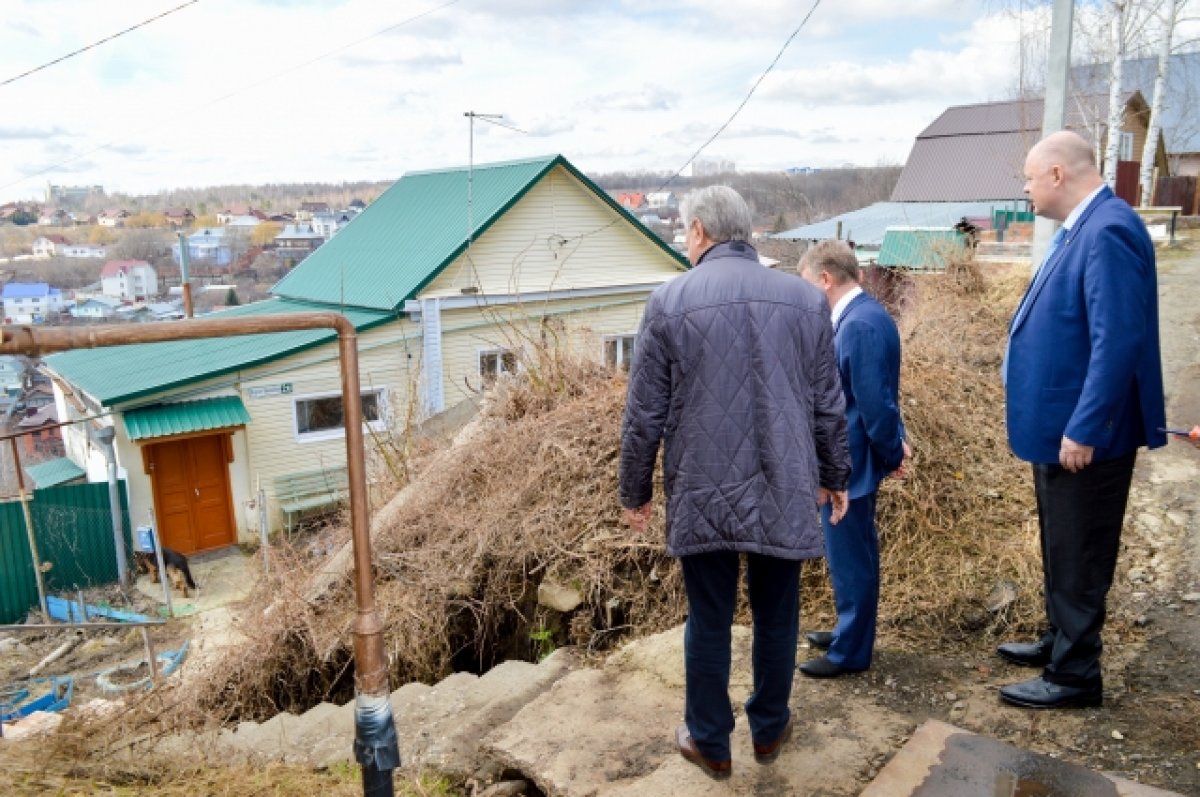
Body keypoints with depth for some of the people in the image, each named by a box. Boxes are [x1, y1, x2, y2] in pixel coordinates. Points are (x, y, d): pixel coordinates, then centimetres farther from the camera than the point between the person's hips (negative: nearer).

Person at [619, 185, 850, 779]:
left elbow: (645, 415, -4)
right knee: (776, 616, 17)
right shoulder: (806, 299, 2)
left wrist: (635, 492, 8)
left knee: (708, 620, 11)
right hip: (784, 491, 2)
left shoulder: (669, 302, -6)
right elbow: (828, 405, 7)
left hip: (703, 493, -2)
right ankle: (769, 731, 34)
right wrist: (835, 476, 20)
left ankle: (710, 743, 26)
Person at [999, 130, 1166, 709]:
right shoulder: (1081, 228, 11)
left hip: (1084, 434, -10)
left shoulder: (1108, 231, -21)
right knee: (1061, 549, 21)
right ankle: (1060, 642, 38)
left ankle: (1075, 675, 18)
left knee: (1078, 556, 3)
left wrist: (1083, 430, -25)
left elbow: (1118, 341, -27)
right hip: (1060, 425, 10)